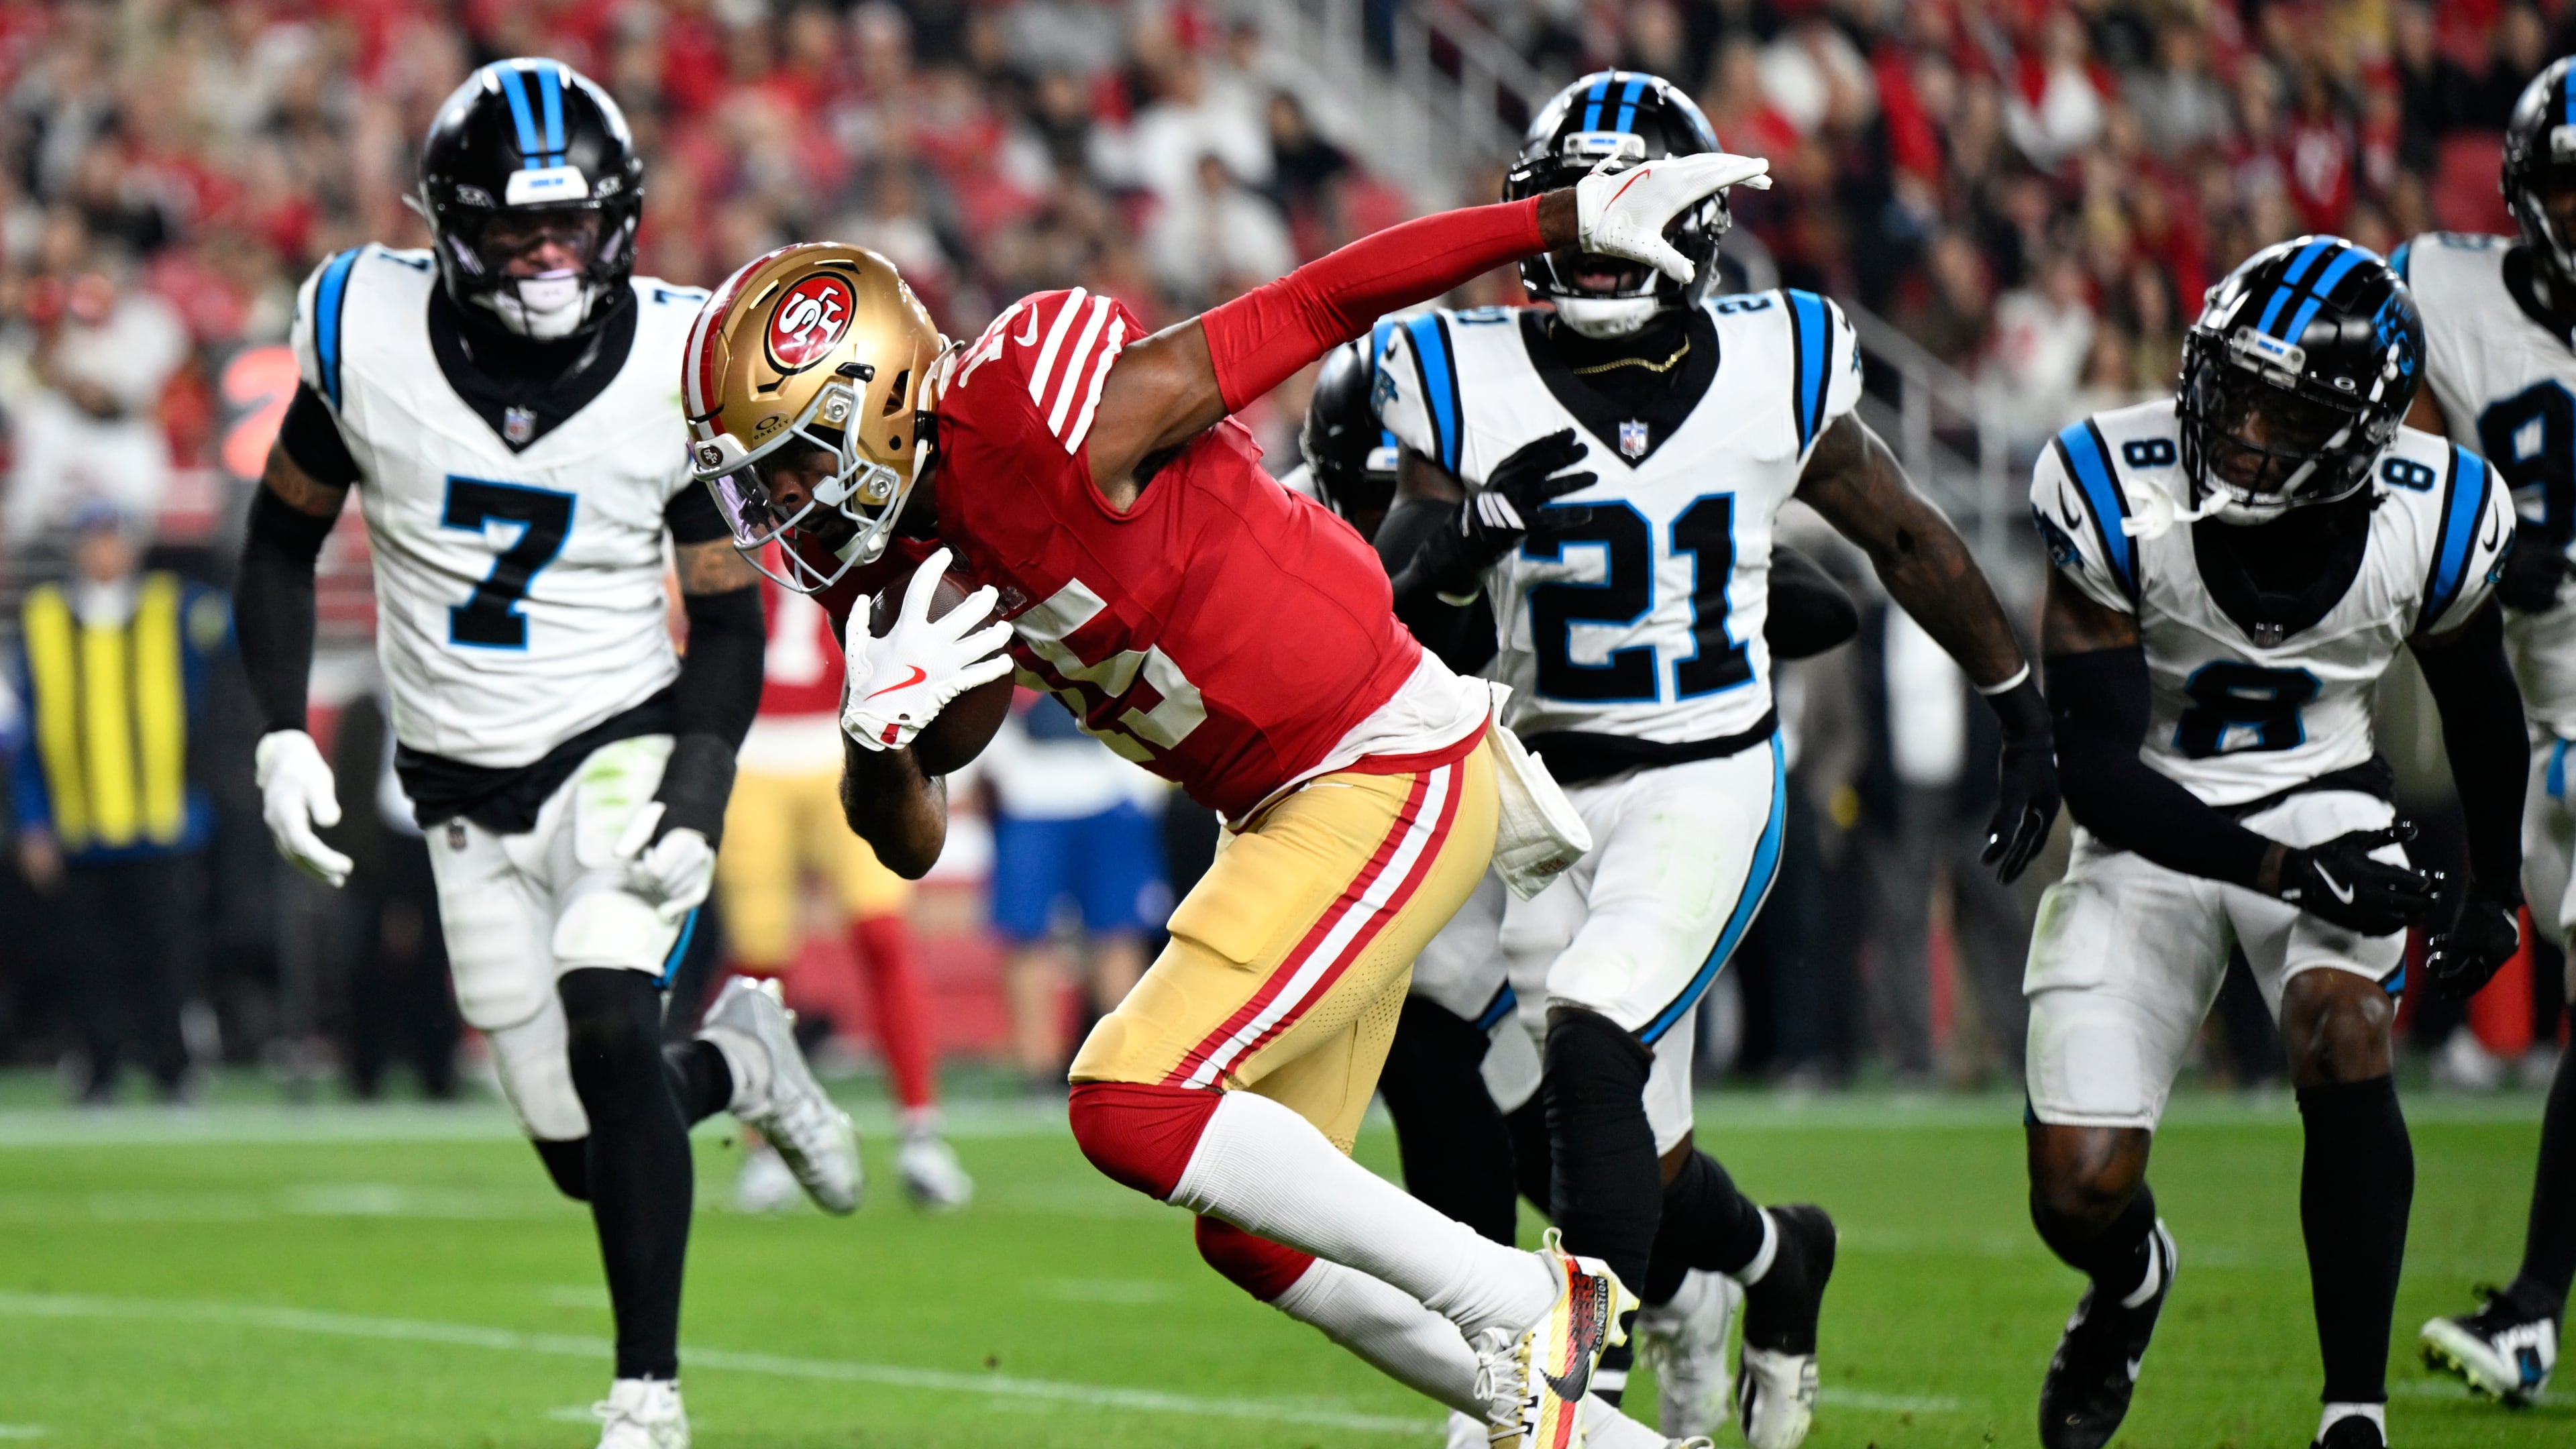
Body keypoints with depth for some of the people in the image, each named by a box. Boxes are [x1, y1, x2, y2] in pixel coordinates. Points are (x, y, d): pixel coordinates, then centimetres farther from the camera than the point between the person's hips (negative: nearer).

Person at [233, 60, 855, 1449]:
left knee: (606, 1023, -28)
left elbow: (727, 621, -4)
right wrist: (281, 733, -6)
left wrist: (697, 802, -18)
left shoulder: (677, 368, -12)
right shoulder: (369, 335, -10)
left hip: (624, 741, -2)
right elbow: (283, 542, 5)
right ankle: (734, 1061, 38)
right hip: (463, 787, 3)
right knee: (583, 1152, 3)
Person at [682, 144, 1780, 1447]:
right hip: (1286, 810, 10)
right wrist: (880, 721, -16)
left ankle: (1518, 1302, -8)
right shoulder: (913, 556, 4)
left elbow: (1318, 306, -17)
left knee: (1131, 1109, -18)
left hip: (1385, 778, -10)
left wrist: (1577, 216, -16)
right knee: (1252, 1228, 11)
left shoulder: (1041, 424, -22)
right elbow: (907, 841, 7)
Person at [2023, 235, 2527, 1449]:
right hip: (2154, 829, 0)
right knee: (2081, 1196, -8)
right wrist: (2285, 872, -33)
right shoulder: (2122, 499, -24)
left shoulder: (2428, 520, -17)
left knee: (2340, 1029, -32)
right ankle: (2131, 1282, 33)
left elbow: (2478, 704, 7)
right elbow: (2098, 769, -22)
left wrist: (2495, 886, 20)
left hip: (2324, 800, 0)